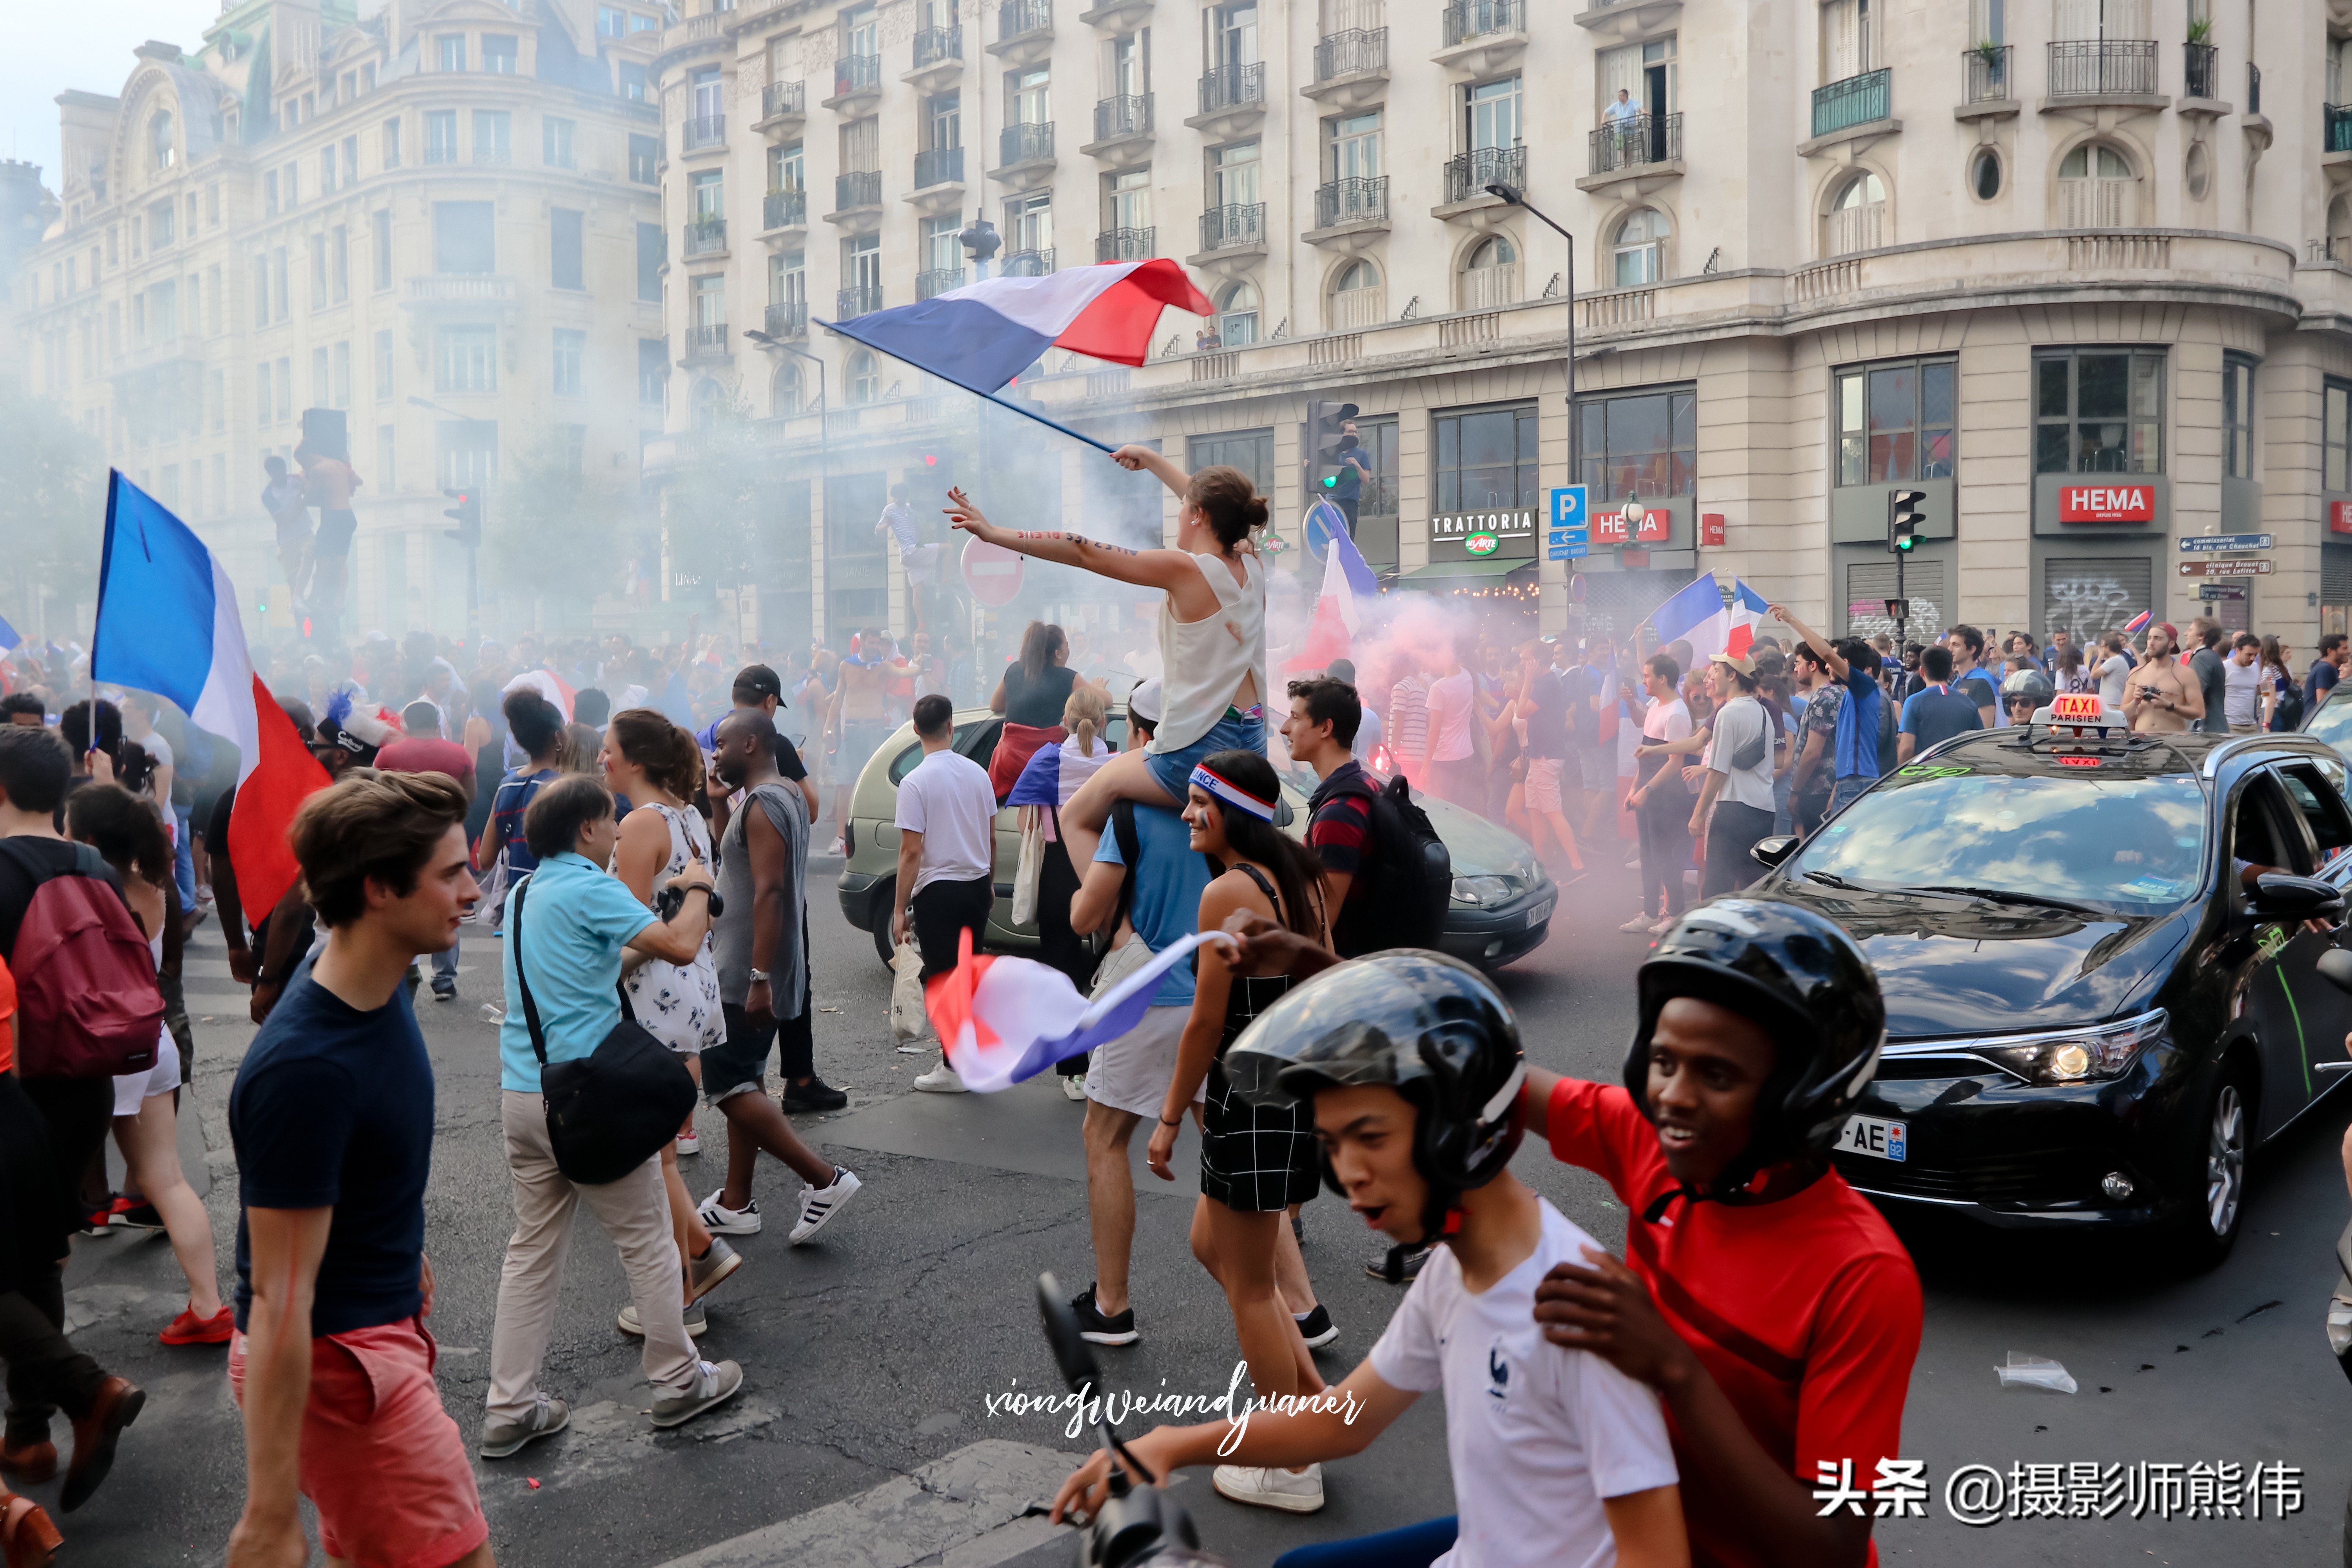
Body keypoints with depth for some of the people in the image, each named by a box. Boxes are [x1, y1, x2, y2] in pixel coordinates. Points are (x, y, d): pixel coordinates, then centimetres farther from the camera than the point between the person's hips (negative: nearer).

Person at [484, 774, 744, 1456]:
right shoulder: (591, 890, -13)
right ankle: (678, 1381, 20)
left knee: (532, 1250, 13)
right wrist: (697, 890, -6)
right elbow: (681, 945, -23)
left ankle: (510, 1409, 15)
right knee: (647, 1240, 7)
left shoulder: (523, 893, 14)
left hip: (521, 1091, 8)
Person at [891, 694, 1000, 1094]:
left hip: (938, 892, -6)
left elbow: (911, 852, -16)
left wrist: (900, 908, -10)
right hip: (977, 886, 6)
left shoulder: (915, 783, -14)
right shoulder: (978, 773, 3)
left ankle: (953, 1068, 5)